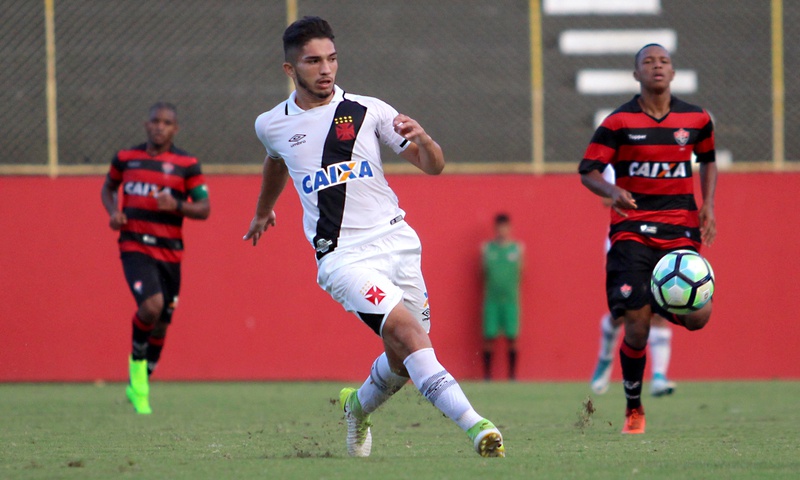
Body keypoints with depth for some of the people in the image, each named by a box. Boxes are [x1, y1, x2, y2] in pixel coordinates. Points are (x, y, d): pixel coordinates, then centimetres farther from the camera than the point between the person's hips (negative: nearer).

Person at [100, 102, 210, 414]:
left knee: (161, 324, 6)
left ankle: (139, 386, 28)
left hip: (169, 252, 1)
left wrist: (177, 205, -19)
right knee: (151, 304, -26)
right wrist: (113, 212, 2)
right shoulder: (126, 158, 6)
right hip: (135, 247, -1)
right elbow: (108, 188, 23)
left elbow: (204, 209, 1)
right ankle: (136, 364, 0)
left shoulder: (187, 165, 2)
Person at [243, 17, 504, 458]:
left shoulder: (367, 111, 2)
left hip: (396, 241, 2)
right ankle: (474, 425, -34)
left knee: (404, 358, 4)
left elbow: (433, 166, 1)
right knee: (405, 330, -24)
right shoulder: (271, 126, 7)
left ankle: (359, 405, 39)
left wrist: (421, 139, -21)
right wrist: (263, 210, 48)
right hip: (342, 255, -2)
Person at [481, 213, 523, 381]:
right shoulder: (487, 248, 6)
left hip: (510, 298, 0)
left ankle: (512, 374, 7)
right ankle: (487, 373, 5)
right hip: (491, 298, 0)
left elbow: (520, 271, 7)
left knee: (512, 337, 0)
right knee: (489, 336, -2)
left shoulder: (517, 248, 7)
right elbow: (483, 272, 7)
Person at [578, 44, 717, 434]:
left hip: (681, 229, 2)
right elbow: (587, 170, -1)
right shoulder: (619, 122, -3)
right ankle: (633, 409, 7)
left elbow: (708, 160, 23)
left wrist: (708, 206, 8)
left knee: (697, 317, -12)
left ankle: (664, 306, 25)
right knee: (636, 325, -12)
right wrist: (612, 191, -23)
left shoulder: (696, 119, 6)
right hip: (633, 229, -2)